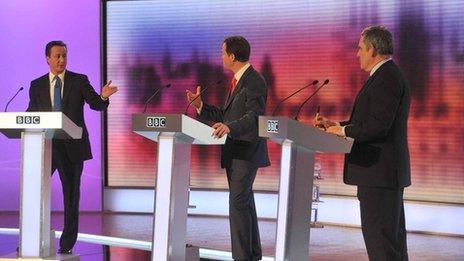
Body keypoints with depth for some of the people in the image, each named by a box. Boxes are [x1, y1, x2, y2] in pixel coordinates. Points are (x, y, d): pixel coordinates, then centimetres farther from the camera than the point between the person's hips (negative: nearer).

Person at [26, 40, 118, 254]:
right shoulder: (37, 85, 9)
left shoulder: (79, 81, 3)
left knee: (71, 195, 4)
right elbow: (31, 114, 11)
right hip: (45, 146, 1)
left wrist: (103, 97, -25)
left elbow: (96, 105, -3)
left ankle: (67, 244, 13)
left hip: (72, 146, -1)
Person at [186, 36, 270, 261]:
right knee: (245, 204, 16)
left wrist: (229, 128, -39)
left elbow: (254, 117, -25)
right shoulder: (237, 80, 17)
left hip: (246, 152, -10)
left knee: (238, 203, -13)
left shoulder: (254, 81, -14)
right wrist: (201, 107, 10)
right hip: (234, 152, 10)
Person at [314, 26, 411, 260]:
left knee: (380, 241, -8)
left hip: (379, 170, -11)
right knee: (392, 237, 15)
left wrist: (344, 131, -12)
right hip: (385, 171, 11)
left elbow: (379, 126, -24)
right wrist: (337, 125, 14)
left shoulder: (387, 78, -16)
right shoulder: (388, 76, 18)